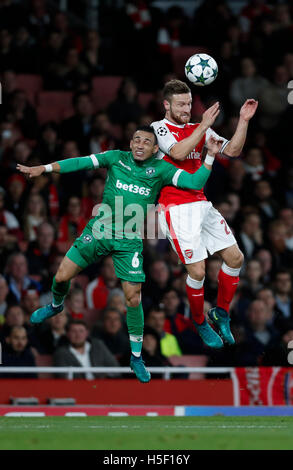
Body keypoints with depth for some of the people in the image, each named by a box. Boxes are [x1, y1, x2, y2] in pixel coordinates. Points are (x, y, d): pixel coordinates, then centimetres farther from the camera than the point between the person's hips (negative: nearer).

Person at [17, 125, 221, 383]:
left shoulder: (161, 170, -2)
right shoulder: (117, 158, 0)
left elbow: (195, 182, -7)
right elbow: (81, 163, -4)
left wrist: (210, 157, -17)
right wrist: (44, 168, -9)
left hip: (129, 240, -1)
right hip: (99, 229, 1)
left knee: (133, 297, -6)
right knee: (62, 276, 0)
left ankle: (137, 357, 9)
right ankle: (56, 305, 38)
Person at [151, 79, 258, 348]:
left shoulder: (198, 129, 14)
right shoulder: (159, 128, -3)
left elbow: (232, 151, 7)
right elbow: (177, 152, -21)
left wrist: (243, 121, -4)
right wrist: (204, 126, -24)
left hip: (202, 205, 7)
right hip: (177, 210, -7)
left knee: (235, 258, 3)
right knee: (197, 271, -11)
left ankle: (221, 314, 21)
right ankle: (200, 324, 11)